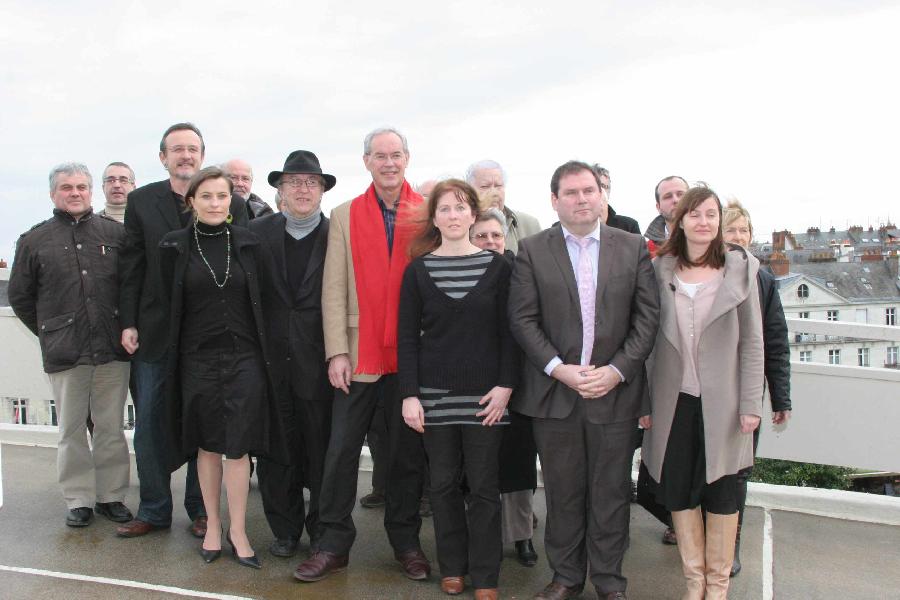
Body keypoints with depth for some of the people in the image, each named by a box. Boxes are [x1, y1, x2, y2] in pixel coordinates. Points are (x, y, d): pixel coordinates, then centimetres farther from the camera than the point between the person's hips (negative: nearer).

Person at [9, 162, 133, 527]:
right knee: (72, 430, 8)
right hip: (64, 354, 0)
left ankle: (111, 496, 19)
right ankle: (79, 500, 20)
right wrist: (48, 332, 9)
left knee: (111, 427, 8)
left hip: (112, 349, 0)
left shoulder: (115, 233, 4)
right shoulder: (35, 240, 5)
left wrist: (125, 327, 8)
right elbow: (20, 296, 11)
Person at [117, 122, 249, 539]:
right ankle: (154, 510, 23)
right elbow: (131, 266, 4)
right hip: (155, 330, 2)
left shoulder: (231, 205, -2)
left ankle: (200, 510, 22)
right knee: (149, 424, 9)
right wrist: (128, 323, -1)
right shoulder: (141, 201, 5)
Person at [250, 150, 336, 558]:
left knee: (322, 449, 6)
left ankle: (322, 531, 24)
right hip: (271, 360, 2)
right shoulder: (258, 232, 6)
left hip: (319, 362, -2)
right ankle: (285, 529, 26)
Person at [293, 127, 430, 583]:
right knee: (342, 449, 4)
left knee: (407, 451, 10)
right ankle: (334, 543, 18)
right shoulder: (344, 216, 5)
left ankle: (405, 541, 25)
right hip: (360, 353, 0)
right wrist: (337, 352, -7)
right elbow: (334, 290, 1)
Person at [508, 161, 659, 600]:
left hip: (615, 391, 1)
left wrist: (617, 370, -9)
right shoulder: (532, 251, 1)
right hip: (554, 392, 0)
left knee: (611, 492, 9)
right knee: (563, 492, 10)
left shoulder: (634, 247, 4)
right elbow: (523, 319, -3)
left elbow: (647, 316, 1)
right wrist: (558, 368, -12)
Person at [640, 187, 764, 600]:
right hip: (673, 399, 2)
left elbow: (752, 341, -1)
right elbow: (650, 338, 4)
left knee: (721, 491, 8)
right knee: (677, 490, 7)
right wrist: (644, 400, 2)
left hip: (721, 400, -1)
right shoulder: (661, 270, 2)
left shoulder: (740, 268, -1)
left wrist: (750, 403, -6)